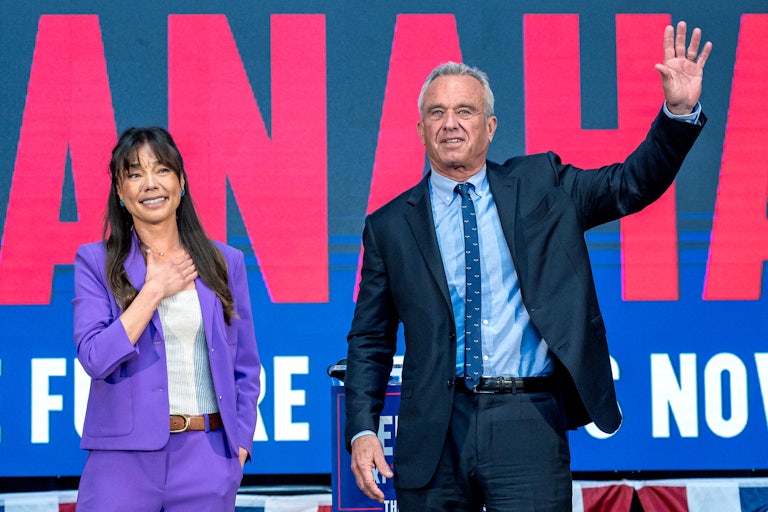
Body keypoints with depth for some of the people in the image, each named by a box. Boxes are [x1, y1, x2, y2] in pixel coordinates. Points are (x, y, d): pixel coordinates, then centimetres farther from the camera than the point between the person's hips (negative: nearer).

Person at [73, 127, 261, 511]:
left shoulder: (224, 262, 9)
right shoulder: (95, 262, 3)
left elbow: (245, 369, 12)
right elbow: (96, 359, -9)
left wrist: (240, 443, 1)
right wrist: (154, 290, -8)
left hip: (206, 461, 2)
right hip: (124, 459, -2)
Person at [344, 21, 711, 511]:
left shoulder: (540, 185, 10)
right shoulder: (389, 226, 9)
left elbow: (632, 184, 3)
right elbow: (370, 341, 10)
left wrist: (680, 112, -12)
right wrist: (362, 431, 0)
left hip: (528, 422, -1)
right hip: (435, 432, 1)